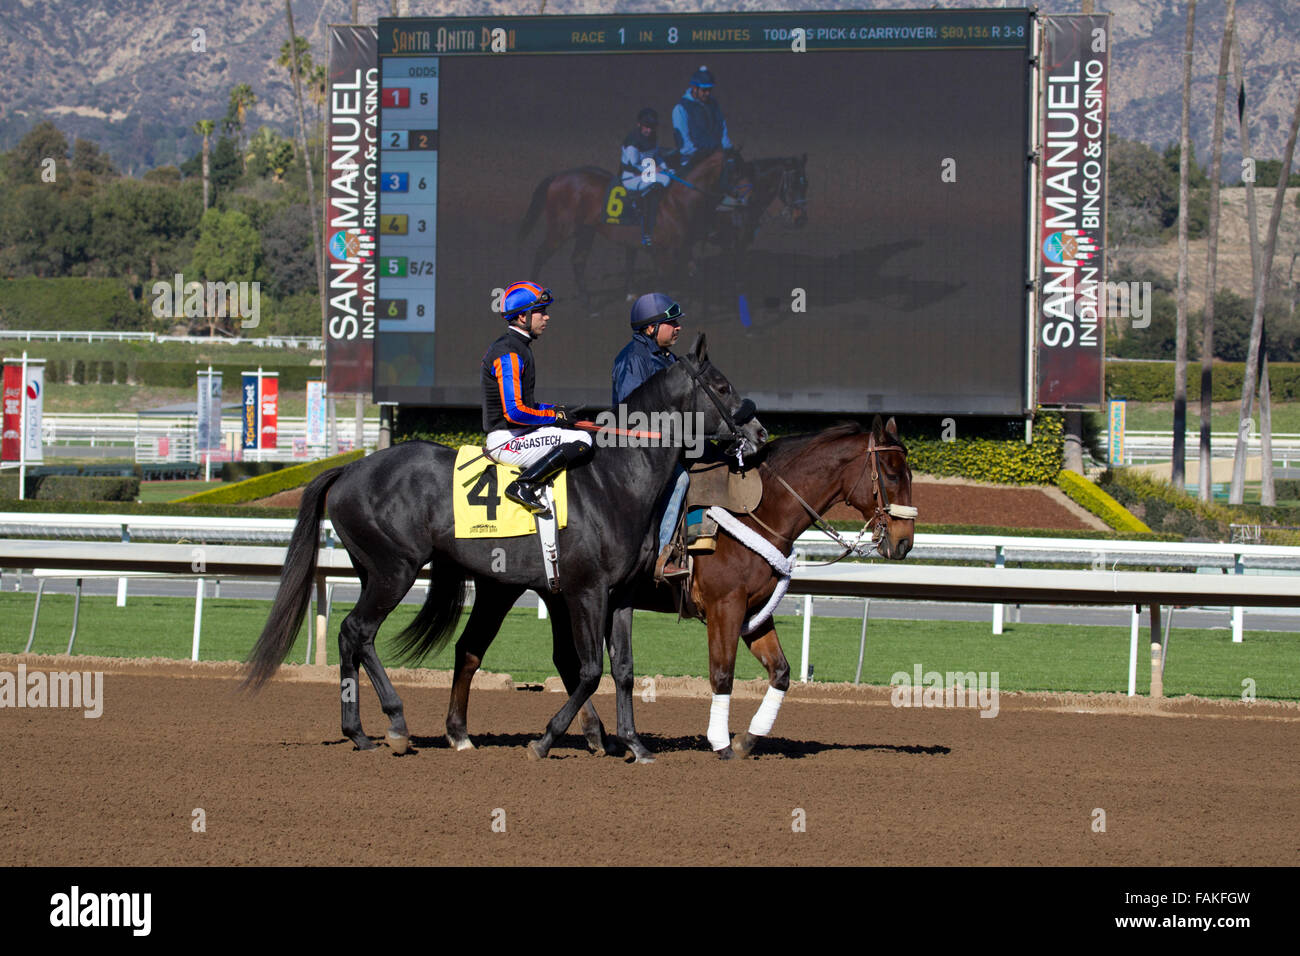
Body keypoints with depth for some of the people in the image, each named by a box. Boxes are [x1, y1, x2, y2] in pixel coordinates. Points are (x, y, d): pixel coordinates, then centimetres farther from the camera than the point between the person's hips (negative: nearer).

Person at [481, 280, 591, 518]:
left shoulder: (519, 347, 16)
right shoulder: (509, 354, -17)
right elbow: (514, 412, -24)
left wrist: (552, 409, 9)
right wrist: (554, 416, -12)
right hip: (507, 441, -10)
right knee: (582, 440, -20)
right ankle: (523, 486, -21)